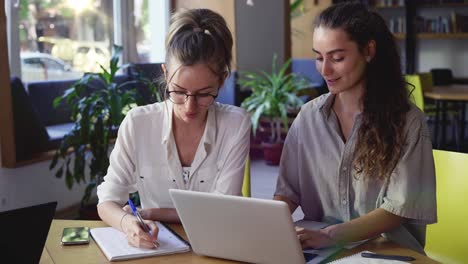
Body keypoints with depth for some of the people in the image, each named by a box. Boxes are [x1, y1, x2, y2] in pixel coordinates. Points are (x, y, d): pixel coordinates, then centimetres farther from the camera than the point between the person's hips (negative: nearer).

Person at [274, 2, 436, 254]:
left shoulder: (407, 121, -5)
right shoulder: (308, 116, 5)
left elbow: (401, 207, -10)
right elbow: (288, 190, 8)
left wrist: (330, 235, -23)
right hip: (316, 249, 4)